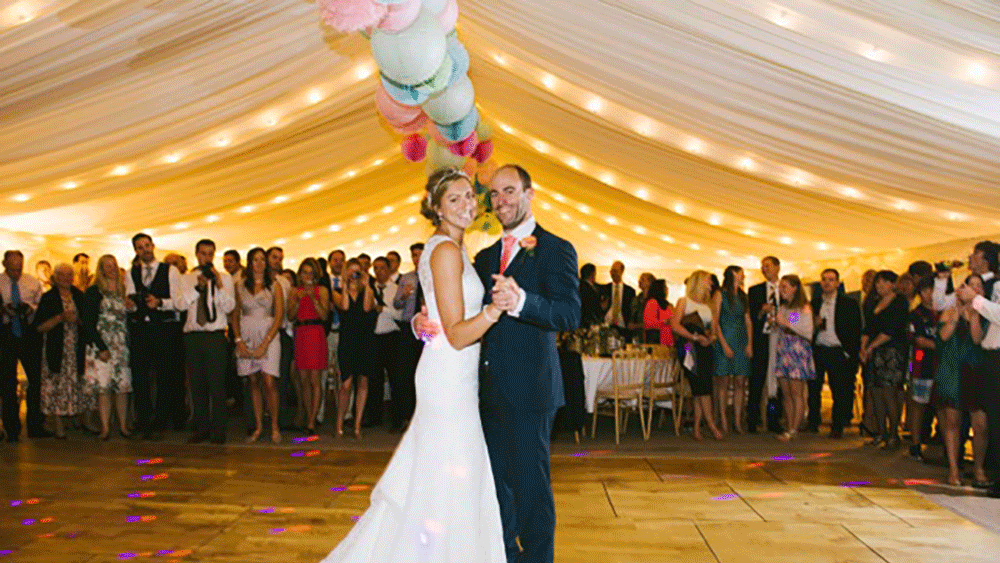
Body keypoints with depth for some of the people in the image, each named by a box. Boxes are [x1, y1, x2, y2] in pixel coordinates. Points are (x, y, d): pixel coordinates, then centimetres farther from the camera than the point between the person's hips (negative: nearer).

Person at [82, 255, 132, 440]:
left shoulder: (122, 291, 14)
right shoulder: (93, 292, 2)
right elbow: (88, 323, -3)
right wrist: (101, 347, -11)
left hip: (121, 346, 3)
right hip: (100, 346, -3)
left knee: (123, 387, 0)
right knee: (103, 387, -5)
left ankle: (123, 426, 7)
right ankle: (105, 427, 1)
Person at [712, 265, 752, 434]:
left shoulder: (742, 296, 15)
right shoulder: (720, 294, -1)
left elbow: (748, 321, 13)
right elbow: (715, 322, -6)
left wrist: (749, 343, 1)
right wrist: (724, 344, -14)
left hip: (741, 342, 5)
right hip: (725, 340, -5)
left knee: (740, 383, 1)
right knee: (723, 382, -4)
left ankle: (737, 421, 6)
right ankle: (723, 421, 0)